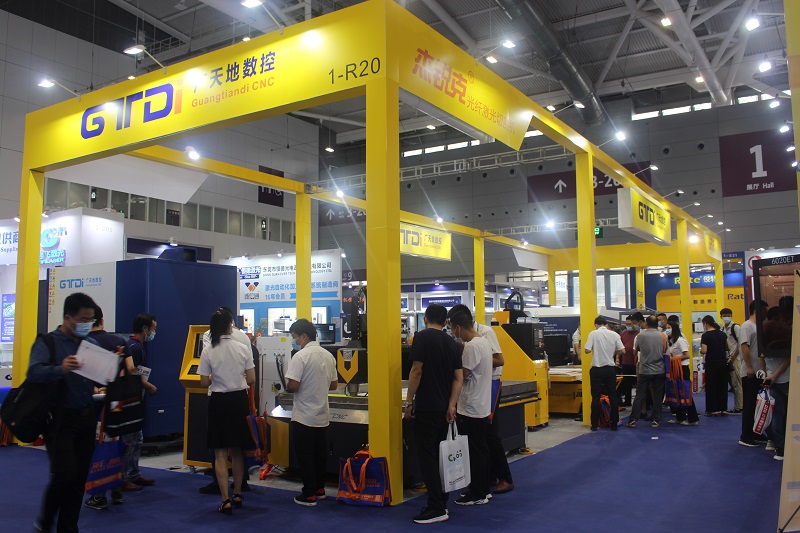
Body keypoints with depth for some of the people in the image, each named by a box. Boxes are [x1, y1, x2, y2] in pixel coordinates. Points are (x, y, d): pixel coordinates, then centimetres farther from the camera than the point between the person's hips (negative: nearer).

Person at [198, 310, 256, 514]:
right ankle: (237, 494, 29)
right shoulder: (243, 349, -5)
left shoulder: (208, 352, -9)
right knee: (237, 451, 17)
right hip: (239, 400, 2)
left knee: (220, 453, 5)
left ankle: (226, 501, 3)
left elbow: (204, 383, -6)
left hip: (219, 402, -2)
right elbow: (251, 379, -3)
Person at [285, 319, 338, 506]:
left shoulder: (301, 356, -17)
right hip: (322, 415, 7)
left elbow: (292, 386, -21)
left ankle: (309, 495, 9)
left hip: (303, 417, -7)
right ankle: (320, 489, 28)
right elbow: (334, 385, 11)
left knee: (305, 456, 3)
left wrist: (287, 387, 0)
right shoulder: (328, 356, 5)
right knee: (320, 453, 17)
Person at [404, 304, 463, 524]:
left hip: (426, 407, -7)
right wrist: (451, 405, 0)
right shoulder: (451, 343, 11)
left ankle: (436, 509, -2)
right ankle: (440, 502, 21)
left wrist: (408, 401, -8)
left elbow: (417, 370, -14)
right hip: (444, 408, 7)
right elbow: (458, 377, 5)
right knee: (439, 454, 15)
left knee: (426, 456, -3)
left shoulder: (422, 337, -8)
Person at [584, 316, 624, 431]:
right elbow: (622, 351, -2)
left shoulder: (593, 334, -6)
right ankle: (614, 424, 13)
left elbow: (587, 350, -13)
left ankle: (595, 425, 6)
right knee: (612, 396, 10)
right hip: (610, 368, 2)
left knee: (596, 397, 3)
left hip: (597, 369, -2)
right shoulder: (614, 334, 1)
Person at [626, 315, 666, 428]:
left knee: (639, 396, 3)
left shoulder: (640, 335, -6)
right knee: (657, 397, 8)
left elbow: (636, 350, 8)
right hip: (659, 370, 1)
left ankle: (633, 420, 2)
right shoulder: (662, 336, -4)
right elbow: (665, 351, 5)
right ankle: (656, 420, 10)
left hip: (644, 370, -1)